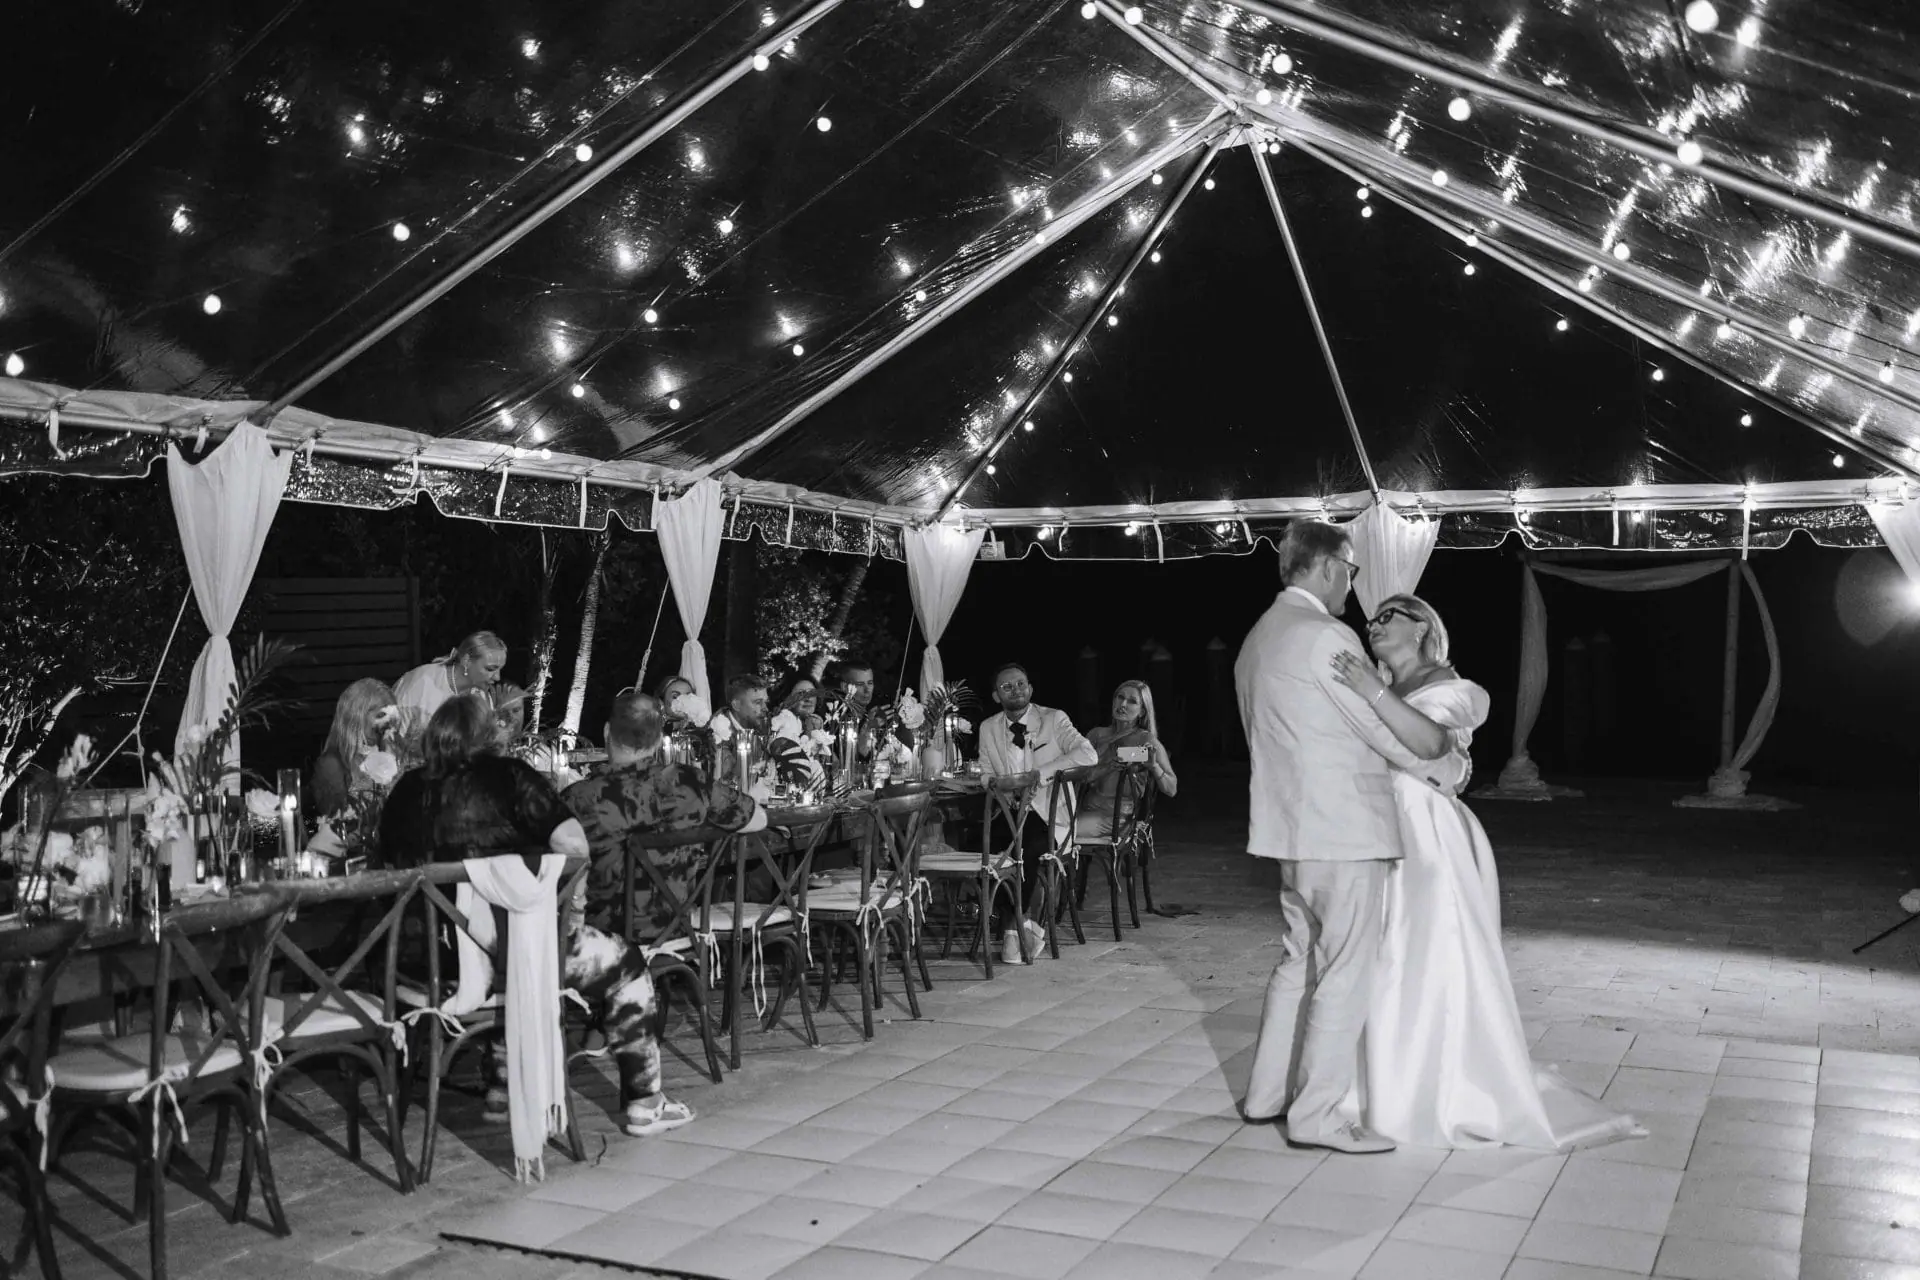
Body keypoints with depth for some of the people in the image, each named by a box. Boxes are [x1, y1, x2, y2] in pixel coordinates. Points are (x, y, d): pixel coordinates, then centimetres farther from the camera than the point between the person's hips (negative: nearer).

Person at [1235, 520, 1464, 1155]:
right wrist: (1448, 765, 3)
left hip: (1293, 826, 9)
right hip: (1343, 829, -9)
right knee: (1345, 972, -2)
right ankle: (1317, 1115, 4)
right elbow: (1386, 727, -12)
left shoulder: (1258, 639, 14)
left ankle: (1267, 1092, 23)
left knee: (1301, 960, 17)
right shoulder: (1324, 635, -16)